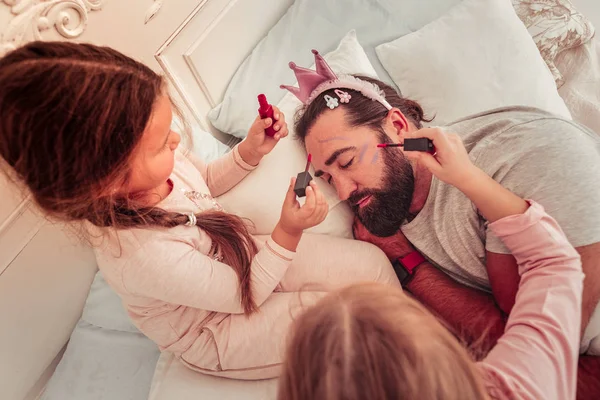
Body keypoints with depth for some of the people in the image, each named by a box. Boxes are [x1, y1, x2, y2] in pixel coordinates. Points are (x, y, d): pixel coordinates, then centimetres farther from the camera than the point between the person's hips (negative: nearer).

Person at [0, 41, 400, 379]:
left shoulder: (156, 165, -21)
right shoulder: (145, 255, -41)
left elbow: (206, 180, 5)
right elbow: (245, 296, -25)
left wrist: (251, 150, -11)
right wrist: (288, 234, -33)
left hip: (242, 259, 7)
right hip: (215, 335, -6)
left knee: (371, 260, -2)